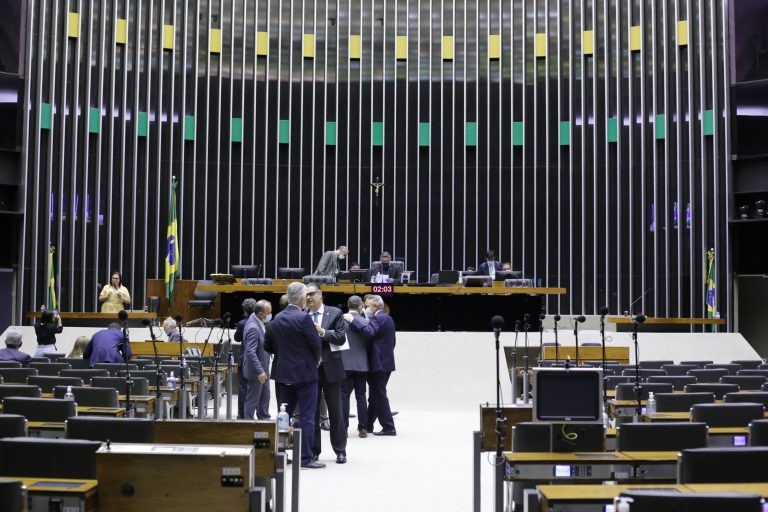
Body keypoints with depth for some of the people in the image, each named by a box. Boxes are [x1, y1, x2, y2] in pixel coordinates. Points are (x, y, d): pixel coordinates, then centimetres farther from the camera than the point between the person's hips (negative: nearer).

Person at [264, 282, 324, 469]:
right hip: (305, 373, -6)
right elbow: (316, 344, -12)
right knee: (307, 417, -1)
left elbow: (267, 345, 12)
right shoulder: (303, 318, -16)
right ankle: (306, 458, 0)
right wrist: (315, 360, 7)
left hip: (283, 373, 7)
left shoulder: (277, 319, 5)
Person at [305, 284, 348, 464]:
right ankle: (314, 450, 16)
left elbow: (341, 338, -7)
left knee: (335, 411, 6)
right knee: (312, 411, 7)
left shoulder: (334, 313, 1)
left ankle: (340, 451, 14)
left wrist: (322, 332, -17)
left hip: (330, 368, -1)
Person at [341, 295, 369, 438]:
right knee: (361, 396, 7)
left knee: (344, 395, 4)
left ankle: (343, 428, 2)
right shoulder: (366, 322, -6)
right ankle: (363, 428, 9)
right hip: (362, 364, 1)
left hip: (345, 364, -1)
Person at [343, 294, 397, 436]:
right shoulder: (388, 318, 17)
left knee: (379, 396, -5)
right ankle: (368, 425, 23)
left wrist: (353, 320, -29)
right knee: (376, 395, 15)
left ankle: (389, 427, -5)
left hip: (378, 364, -10)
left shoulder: (377, 318, -14)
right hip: (386, 362, 10)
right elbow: (392, 341, 23)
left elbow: (369, 332, -33)